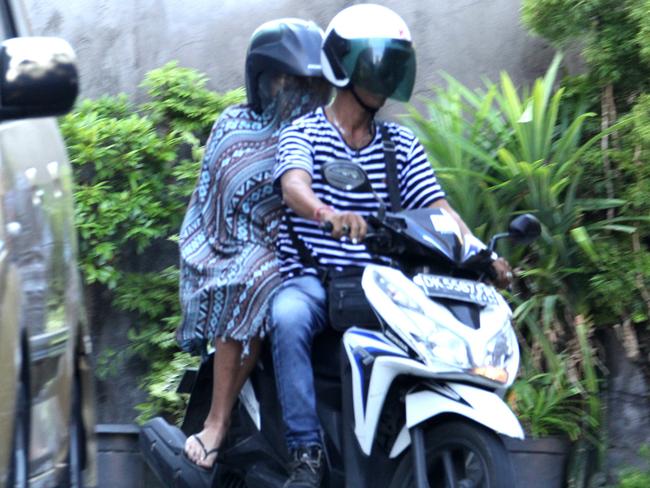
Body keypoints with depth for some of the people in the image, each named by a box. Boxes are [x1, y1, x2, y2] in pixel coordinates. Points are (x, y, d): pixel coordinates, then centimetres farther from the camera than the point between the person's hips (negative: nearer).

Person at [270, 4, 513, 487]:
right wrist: (328, 215, -44)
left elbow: (438, 207, 3)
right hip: (311, 280, -4)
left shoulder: (402, 144, 15)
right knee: (289, 318, -37)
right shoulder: (304, 132, 2)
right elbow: (294, 185, -20)